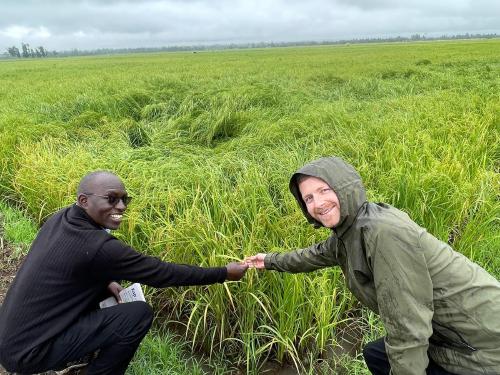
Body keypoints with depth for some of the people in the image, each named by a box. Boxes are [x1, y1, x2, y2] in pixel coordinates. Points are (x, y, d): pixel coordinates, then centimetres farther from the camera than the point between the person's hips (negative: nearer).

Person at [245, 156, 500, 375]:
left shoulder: (384, 231, -29)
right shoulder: (347, 231, 0)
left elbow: (408, 328, -27)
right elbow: (318, 255, 21)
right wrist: (271, 261, 30)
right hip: (447, 336, 8)